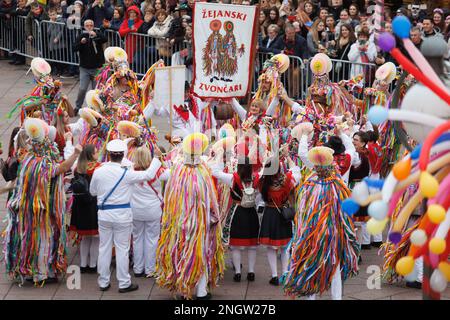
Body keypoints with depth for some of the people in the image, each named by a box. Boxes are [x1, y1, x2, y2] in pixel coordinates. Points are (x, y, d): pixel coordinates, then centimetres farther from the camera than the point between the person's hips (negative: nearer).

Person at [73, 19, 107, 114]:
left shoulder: (98, 35, 1)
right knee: (82, 89, -7)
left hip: (97, 68, 0)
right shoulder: (81, 36, 3)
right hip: (84, 68, 0)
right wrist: (81, 43, -25)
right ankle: (77, 107, 8)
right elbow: (74, 48, -6)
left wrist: (95, 34, -36)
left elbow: (105, 39, -20)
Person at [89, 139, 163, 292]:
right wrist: (157, 157, 1)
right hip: (122, 215, -3)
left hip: (104, 214, 3)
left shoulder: (98, 172, -7)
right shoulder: (126, 174, -15)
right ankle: (124, 283, 10)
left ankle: (103, 282, 17)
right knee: (122, 249, 5)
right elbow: (149, 175, -10)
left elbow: (92, 191, 8)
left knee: (104, 248, 11)